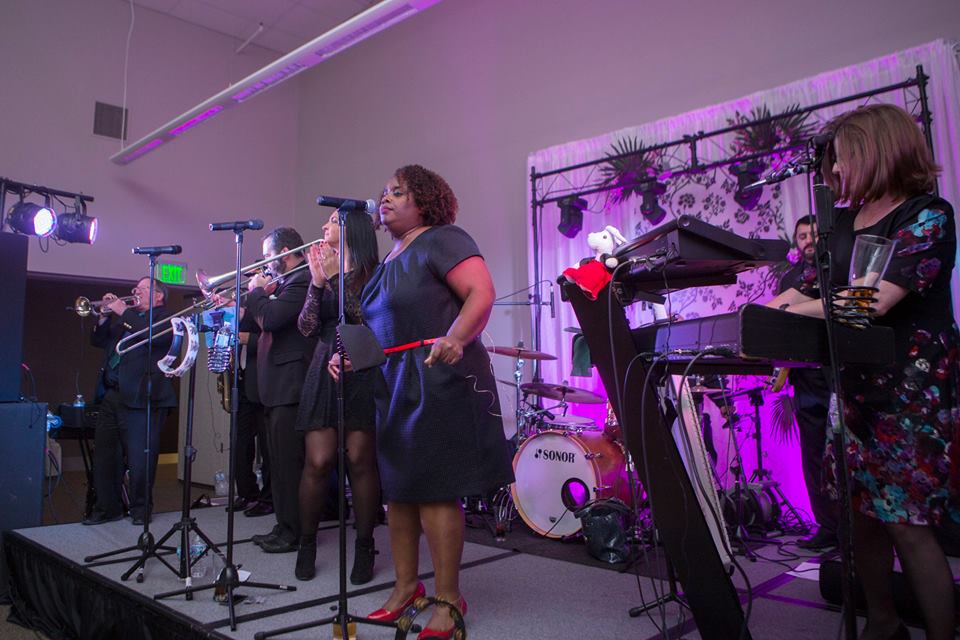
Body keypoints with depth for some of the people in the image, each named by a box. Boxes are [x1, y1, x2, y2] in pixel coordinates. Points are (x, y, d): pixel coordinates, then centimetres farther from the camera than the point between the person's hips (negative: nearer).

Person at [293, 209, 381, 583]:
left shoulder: (373, 271, 1)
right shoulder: (323, 270, 15)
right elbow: (307, 328, 6)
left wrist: (336, 277, -13)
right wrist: (317, 282, -5)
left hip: (363, 373, -4)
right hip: (325, 370, 4)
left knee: (360, 460, -3)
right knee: (318, 461, 0)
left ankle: (365, 547, 11)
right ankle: (307, 543, 18)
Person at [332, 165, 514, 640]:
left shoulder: (441, 240, -6)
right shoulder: (388, 260, 19)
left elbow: (482, 292, -18)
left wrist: (456, 338, -33)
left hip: (438, 380, -9)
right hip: (393, 384, 9)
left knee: (434, 489, -5)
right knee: (397, 485, 13)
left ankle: (449, 599, 10)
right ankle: (405, 585, 28)